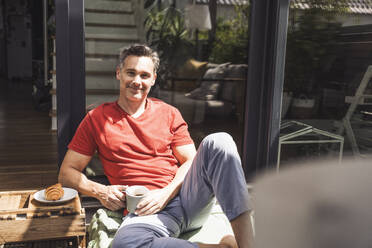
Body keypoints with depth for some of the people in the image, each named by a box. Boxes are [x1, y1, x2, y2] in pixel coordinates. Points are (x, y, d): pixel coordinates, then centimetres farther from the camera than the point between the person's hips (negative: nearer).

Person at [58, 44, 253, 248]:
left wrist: (167, 193, -10)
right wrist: (99, 191, -8)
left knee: (219, 142, -24)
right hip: (146, 211, -1)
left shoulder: (169, 114, 14)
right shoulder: (96, 119, 11)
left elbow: (191, 161, 8)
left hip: (187, 196, 2)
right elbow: (67, 173, 11)